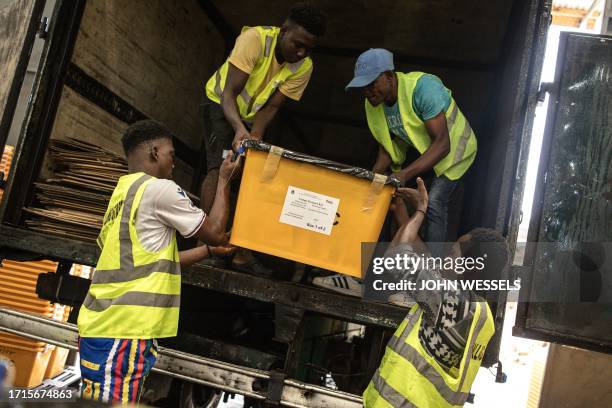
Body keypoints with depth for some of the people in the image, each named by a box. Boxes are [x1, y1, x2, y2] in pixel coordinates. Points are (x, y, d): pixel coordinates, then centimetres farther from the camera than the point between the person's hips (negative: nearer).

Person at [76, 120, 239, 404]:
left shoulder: (122, 194, 19)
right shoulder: (159, 189, -9)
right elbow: (215, 232, -1)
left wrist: (209, 250, 30)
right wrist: (224, 181, 10)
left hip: (103, 325, 10)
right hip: (122, 330, -10)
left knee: (99, 402, 15)